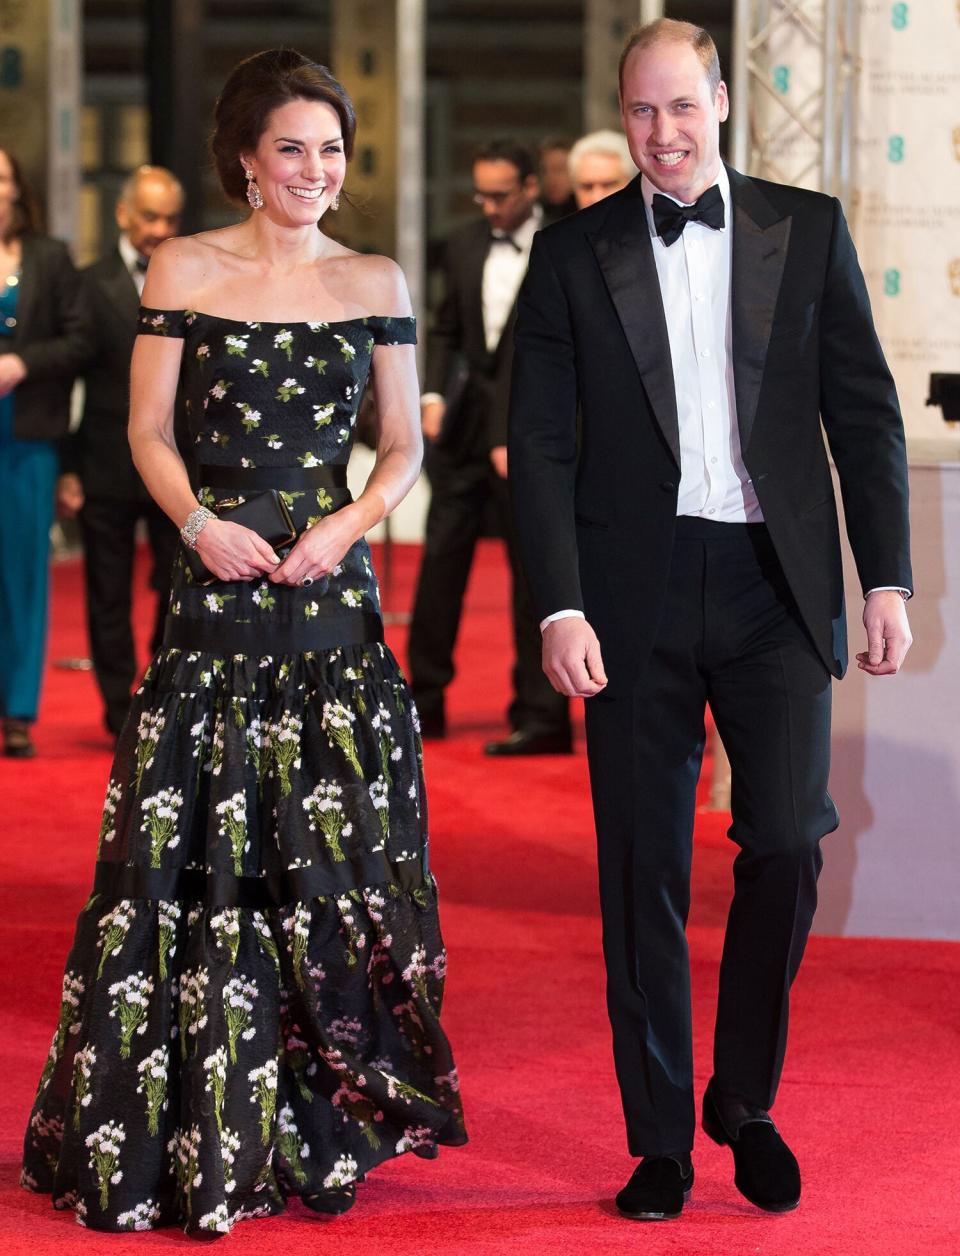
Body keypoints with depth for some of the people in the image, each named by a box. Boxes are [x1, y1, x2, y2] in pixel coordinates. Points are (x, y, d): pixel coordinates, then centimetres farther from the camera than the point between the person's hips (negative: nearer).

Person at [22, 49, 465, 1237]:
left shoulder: (375, 283, 8)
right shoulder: (182, 269, 4)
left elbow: (405, 448, 9)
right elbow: (149, 429, 5)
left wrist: (346, 526, -9)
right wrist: (198, 522, -12)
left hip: (333, 593, 1)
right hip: (217, 588, -1)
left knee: (335, 852, 1)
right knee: (195, 855, -1)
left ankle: (319, 1123, 12)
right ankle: (188, 1136, 8)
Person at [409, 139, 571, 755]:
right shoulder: (465, 245, 11)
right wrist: (435, 394, 3)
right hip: (463, 427, 6)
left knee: (536, 575, -1)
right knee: (441, 558, 7)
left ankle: (541, 715, 5)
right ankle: (426, 700, 17)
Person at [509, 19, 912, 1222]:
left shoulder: (808, 230, 6)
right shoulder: (573, 252, 5)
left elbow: (865, 414, 6)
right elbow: (539, 443, 2)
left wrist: (887, 580, 0)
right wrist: (560, 606, -7)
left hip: (774, 585, 0)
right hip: (637, 592, 0)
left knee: (785, 842, -9)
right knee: (643, 873, 4)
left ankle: (747, 1100, 14)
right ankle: (660, 1140, 15)